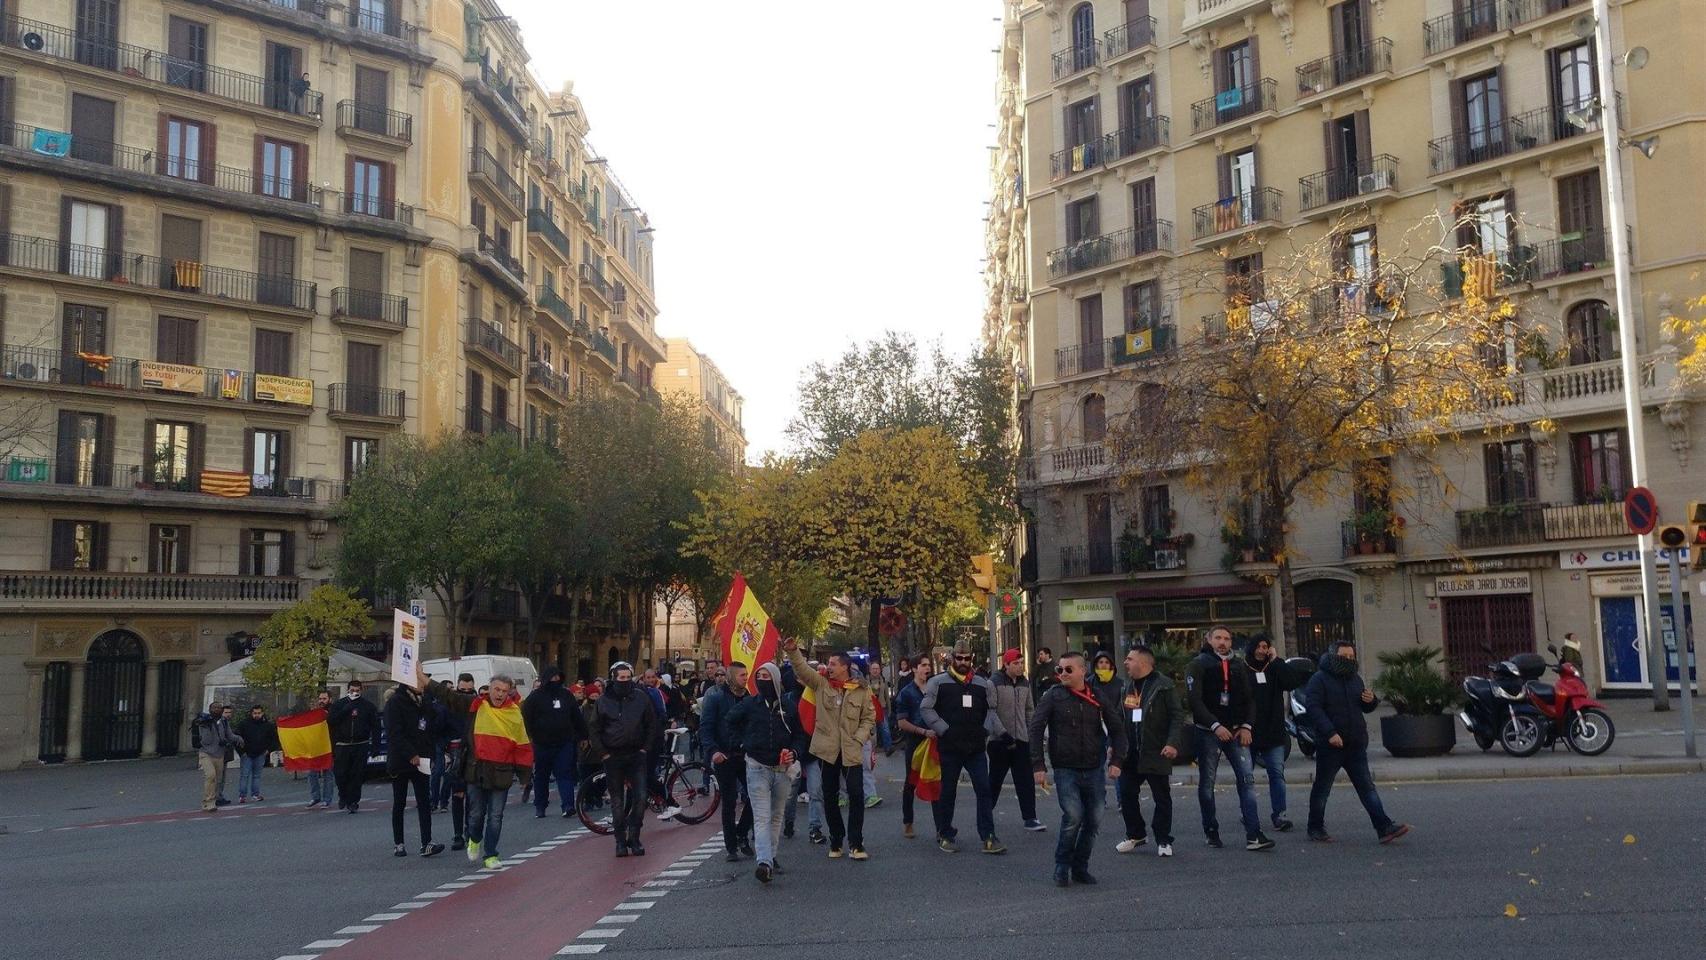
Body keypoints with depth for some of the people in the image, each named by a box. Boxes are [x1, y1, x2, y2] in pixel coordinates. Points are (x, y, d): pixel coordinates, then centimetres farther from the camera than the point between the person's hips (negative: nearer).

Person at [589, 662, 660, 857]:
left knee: (640, 797, -6)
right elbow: (594, 731, 3)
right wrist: (603, 753, -4)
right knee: (617, 801, 4)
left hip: (636, 755, 1)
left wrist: (645, 748, 0)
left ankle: (634, 838, 6)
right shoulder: (604, 701, -1)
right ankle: (621, 840, 12)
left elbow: (652, 725, 8)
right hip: (613, 757, -1)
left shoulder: (641, 698, 1)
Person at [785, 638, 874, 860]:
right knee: (830, 797, 8)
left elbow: (869, 717, 5)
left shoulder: (861, 691, 2)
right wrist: (793, 652, -21)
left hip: (850, 750, -2)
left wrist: (859, 738, -7)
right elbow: (803, 669, -6)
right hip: (827, 749, 2)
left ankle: (855, 844, 1)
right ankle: (836, 841, 21)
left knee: (856, 794, -8)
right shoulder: (821, 683, 5)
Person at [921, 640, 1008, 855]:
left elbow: (990, 712, 15)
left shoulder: (983, 684, 11)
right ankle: (945, 835, 20)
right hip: (950, 746, -3)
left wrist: (1002, 732, 0)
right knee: (948, 791, 7)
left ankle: (988, 838, 1)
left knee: (984, 790, -2)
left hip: (976, 747, 3)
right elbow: (927, 709, -3)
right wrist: (944, 731, -11)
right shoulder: (939, 682, 0)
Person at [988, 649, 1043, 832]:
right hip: (1000, 741, -5)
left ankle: (1029, 817, 5)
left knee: (1025, 780, 2)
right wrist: (1001, 733, -17)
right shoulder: (994, 683, -11)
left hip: (1021, 740, 5)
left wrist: (1031, 733, 13)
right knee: (995, 779, 8)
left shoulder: (1025, 683, 9)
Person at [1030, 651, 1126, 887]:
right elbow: (1035, 730, -6)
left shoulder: (1098, 697, 4)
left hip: (1094, 770, 4)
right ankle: (1062, 867, 1)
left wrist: (1115, 761, -1)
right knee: (1073, 816, -17)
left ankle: (1080, 867, 22)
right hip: (1065, 769, -3)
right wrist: (1037, 766, -11)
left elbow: (1116, 729, 10)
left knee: (1094, 820, 4)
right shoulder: (1054, 696, -4)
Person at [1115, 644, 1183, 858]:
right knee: (1126, 794, 8)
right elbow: (1120, 718, 18)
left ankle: (1164, 841, 15)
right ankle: (1136, 835, 24)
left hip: (1156, 752, -6)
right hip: (1130, 753, 6)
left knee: (1162, 797, 4)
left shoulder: (1164, 685, -8)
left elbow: (1177, 716, -11)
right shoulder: (1127, 686, 12)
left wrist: (1173, 743, -20)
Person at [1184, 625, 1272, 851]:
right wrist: (1216, 726, -20)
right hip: (1208, 732, -3)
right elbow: (1195, 700, -11)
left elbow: (1249, 699, 12)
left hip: (1236, 731, 3)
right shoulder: (1198, 665, -2)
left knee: (1247, 779, -8)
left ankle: (1253, 835, -11)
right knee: (1207, 783, 5)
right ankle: (1211, 832, 17)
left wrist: (1246, 726, -3)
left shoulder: (1239, 666, 12)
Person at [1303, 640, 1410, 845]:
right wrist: (1330, 733, -26)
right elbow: (1313, 707, -17)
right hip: (1330, 745, -6)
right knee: (1322, 789, 5)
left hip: (1356, 745, 6)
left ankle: (1384, 828, -3)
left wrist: (1371, 701, 0)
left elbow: (1365, 708, 25)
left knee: (1367, 787, 1)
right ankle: (1316, 828, 16)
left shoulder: (1355, 678, 15)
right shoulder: (1320, 679, -7)